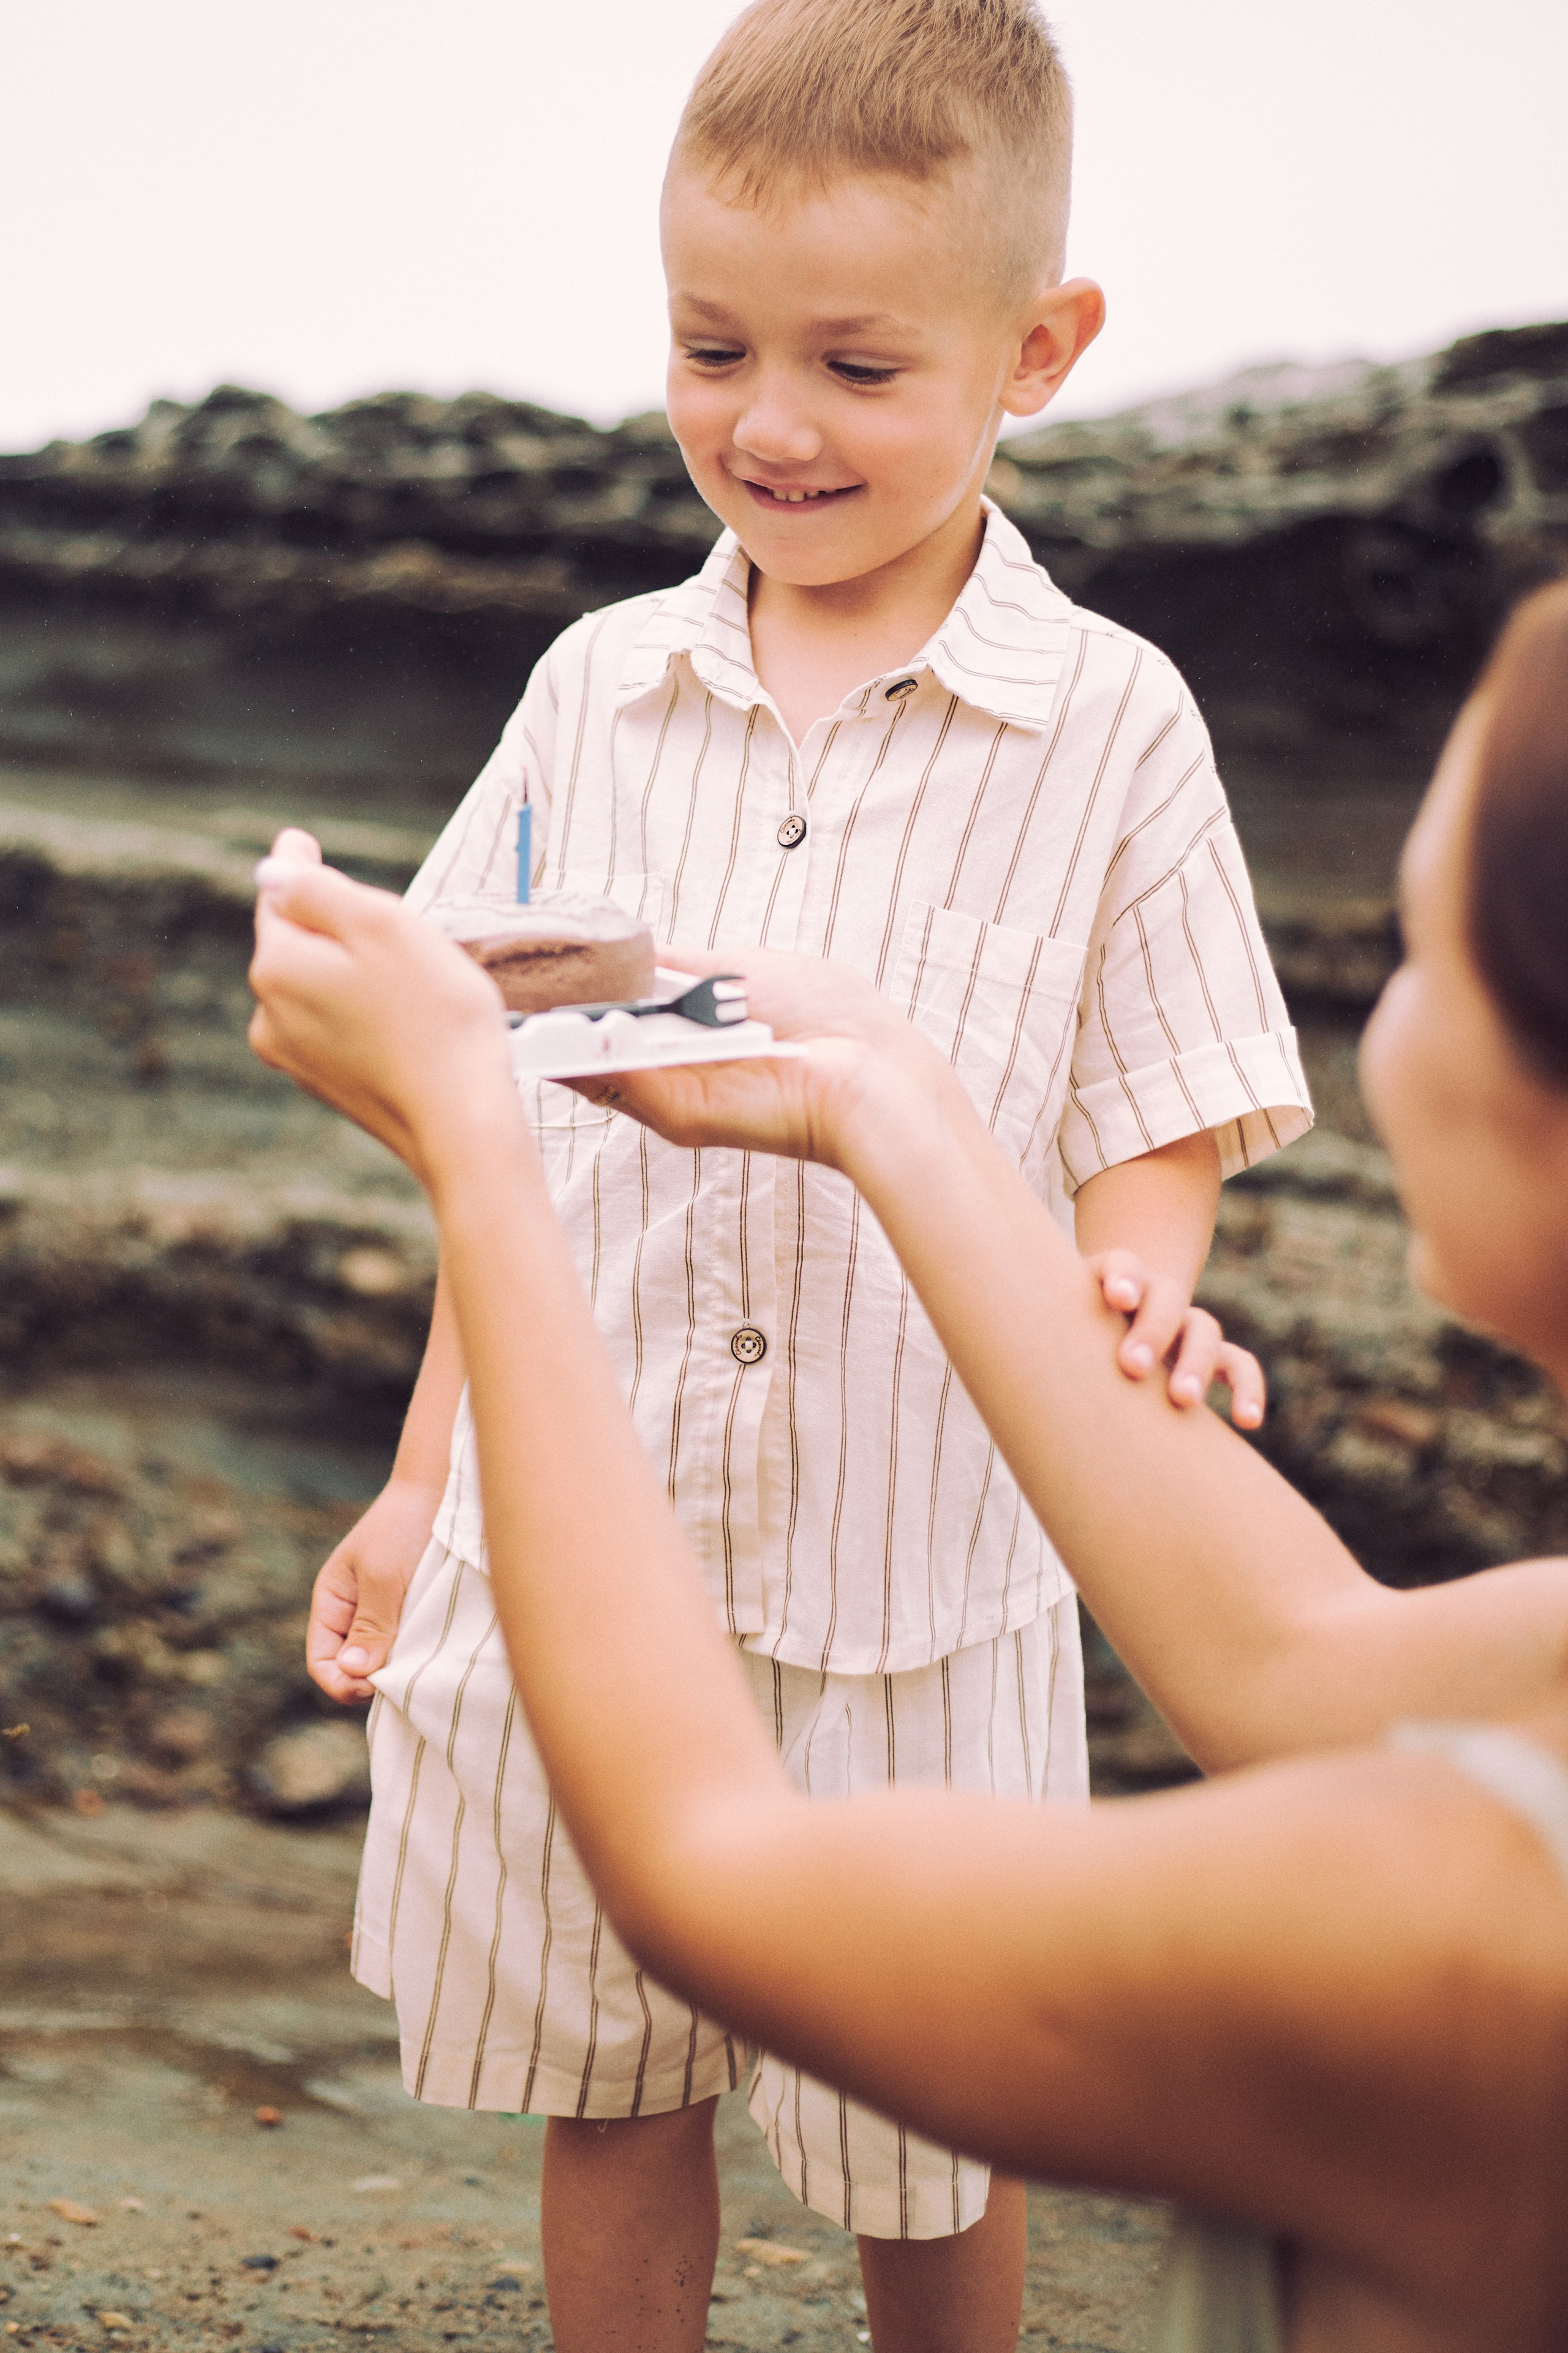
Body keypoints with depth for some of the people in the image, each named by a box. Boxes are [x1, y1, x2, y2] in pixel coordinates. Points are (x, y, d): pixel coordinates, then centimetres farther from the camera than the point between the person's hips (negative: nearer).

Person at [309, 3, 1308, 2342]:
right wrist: (422, 1484, 9)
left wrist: (1135, 1314, -26)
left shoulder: (1107, 728, -8)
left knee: (929, 2143, 13)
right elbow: (514, 1118, 7)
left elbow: (1149, 1149, -4)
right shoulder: (601, 687, 1)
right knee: (606, 2098, 15)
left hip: (911, 1565, -2)